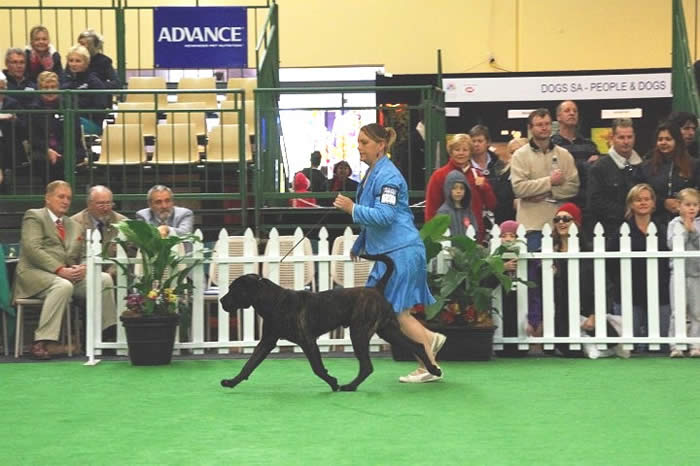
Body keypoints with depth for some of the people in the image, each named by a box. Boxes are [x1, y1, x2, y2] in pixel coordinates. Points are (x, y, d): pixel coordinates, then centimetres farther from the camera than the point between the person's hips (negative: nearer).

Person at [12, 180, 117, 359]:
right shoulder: (34, 216, 4)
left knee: (104, 279, -15)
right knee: (63, 286, -38)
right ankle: (41, 342, -37)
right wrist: (59, 270, -21)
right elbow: (32, 249, -11)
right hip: (35, 273, -6)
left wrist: (82, 268, -7)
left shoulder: (74, 225, 25)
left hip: (68, 273, 6)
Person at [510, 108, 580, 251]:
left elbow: (573, 186, 1)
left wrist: (549, 193, -12)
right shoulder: (520, 155, 1)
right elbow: (518, 187, -12)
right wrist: (550, 182, -11)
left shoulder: (564, 155, 9)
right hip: (532, 225, -3)